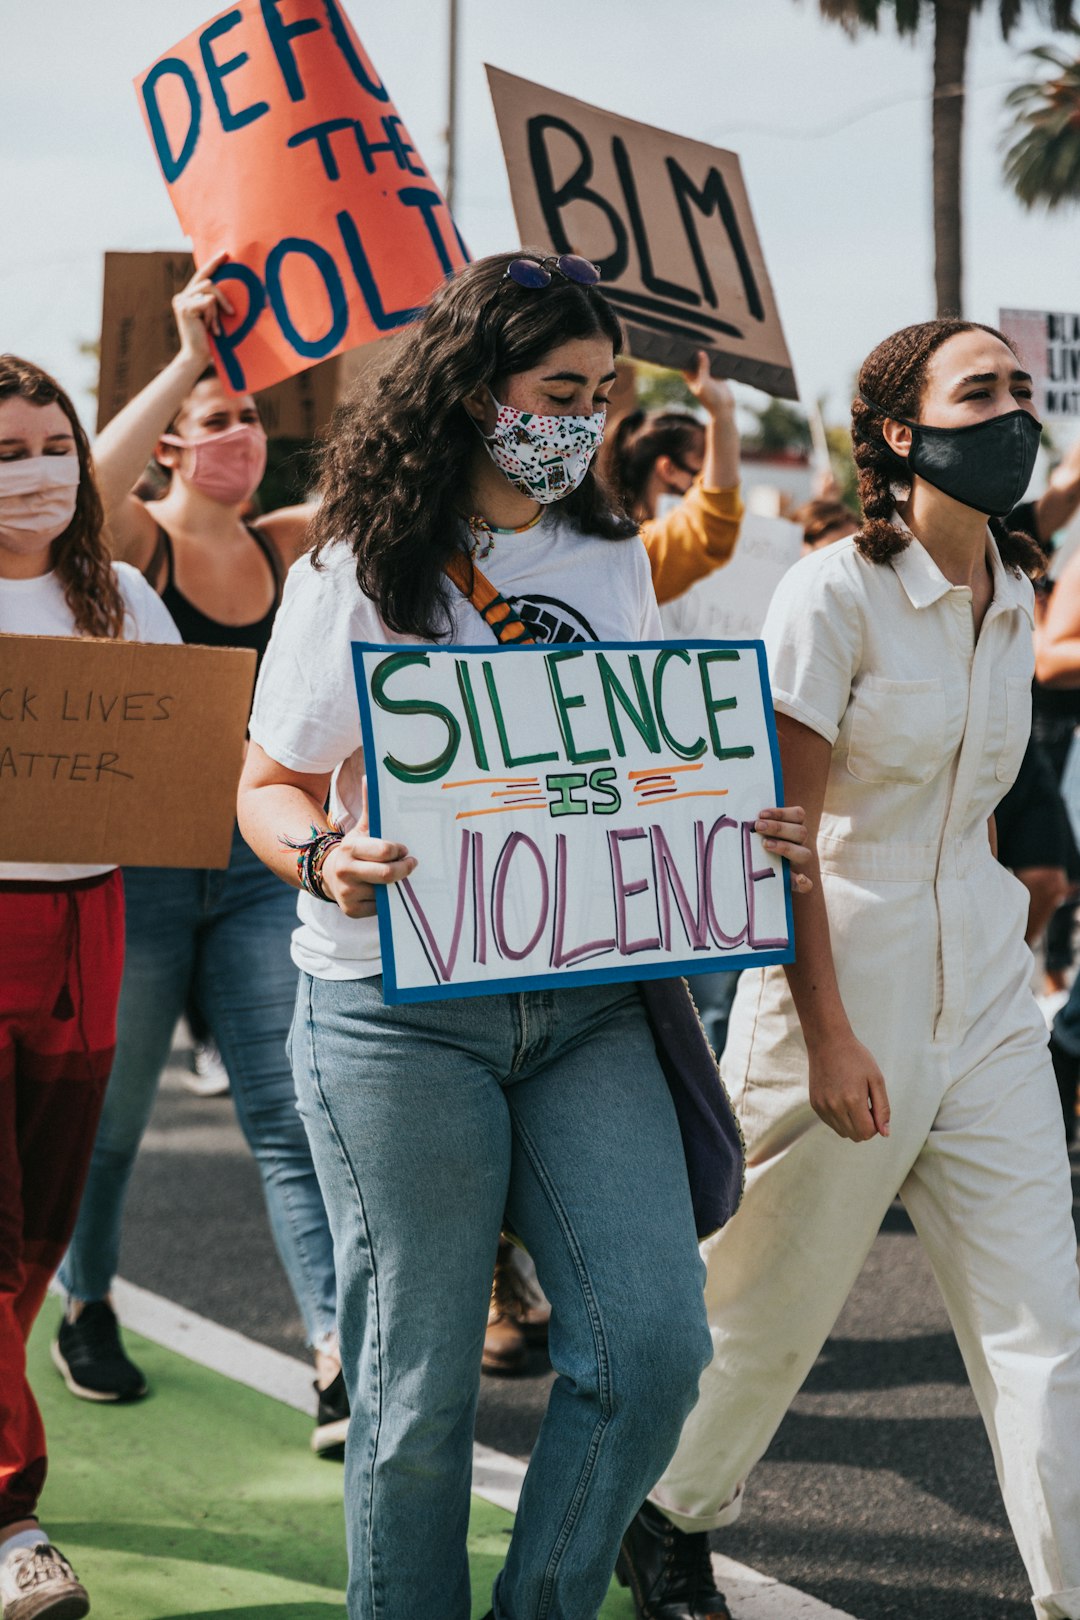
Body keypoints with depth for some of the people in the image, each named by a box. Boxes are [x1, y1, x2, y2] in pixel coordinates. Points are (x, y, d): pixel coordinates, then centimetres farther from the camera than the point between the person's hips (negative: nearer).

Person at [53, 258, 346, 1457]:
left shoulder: (289, 549, 8)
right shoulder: (133, 544, -5)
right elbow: (88, 482, -27)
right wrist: (188, 357, -30)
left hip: (261, 865, 3)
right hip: (138, 862, -3)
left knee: (292, 1113, -5)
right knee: (107, 1113, 11)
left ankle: (338, 1357, -10)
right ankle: (87, 1312, 34)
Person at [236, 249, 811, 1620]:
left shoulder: (615, 564, 13)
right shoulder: (360, 570, 0)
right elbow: (270, 788, 2)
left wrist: (749, 830, 0)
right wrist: (324, 860, -21)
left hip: (587, 1003, 4)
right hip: (399, 1009, -4)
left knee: (652, 1341, -4)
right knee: (419, 1387, 1)